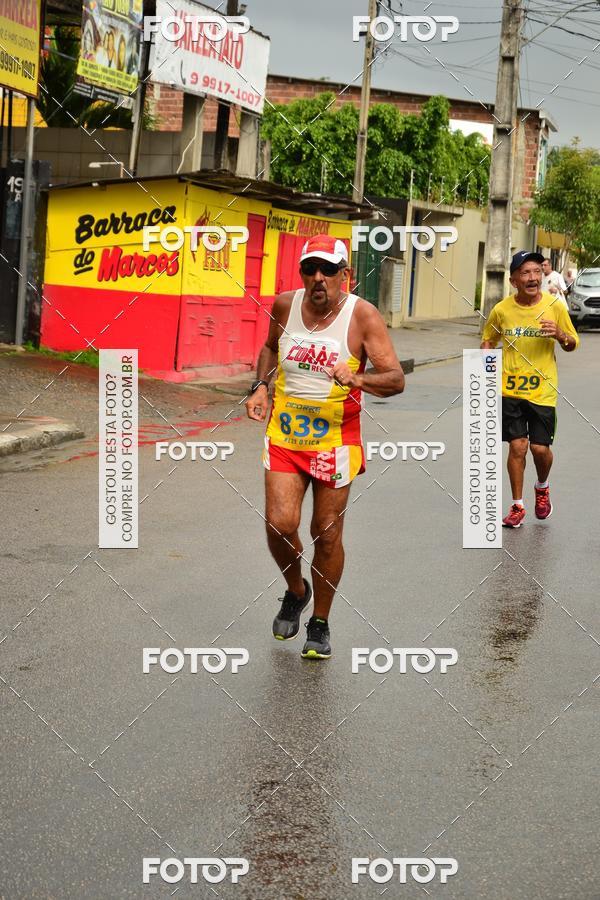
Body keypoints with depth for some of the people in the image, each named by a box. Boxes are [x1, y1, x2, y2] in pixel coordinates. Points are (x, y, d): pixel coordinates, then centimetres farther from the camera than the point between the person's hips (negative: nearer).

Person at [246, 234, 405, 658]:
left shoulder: (363, 315, -12)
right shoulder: (285, 305, 0)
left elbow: (396, 380, -16)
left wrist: (358, 379, -35)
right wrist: (260, 386, 7)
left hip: (335, 437, -2)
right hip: (284, 433, 2)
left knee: (327, 535, 5)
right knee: (280, 524, -9)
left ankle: (320, 624, 24)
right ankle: (295, 590, 23)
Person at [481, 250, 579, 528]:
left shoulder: (554, 307, -5)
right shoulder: (501, 310, -3)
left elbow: (572, 344, 5)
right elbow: (487, 339, 15)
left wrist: (560, 335, -17)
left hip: (543, 391, 0)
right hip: (510, 390, 0)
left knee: (540, 448, -1)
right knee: (517, 447, -2)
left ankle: (542, 487, 32)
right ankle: (517, 507, 13)